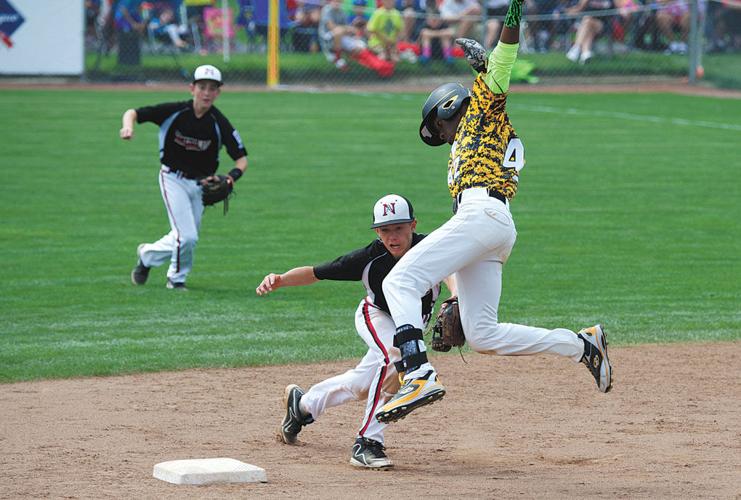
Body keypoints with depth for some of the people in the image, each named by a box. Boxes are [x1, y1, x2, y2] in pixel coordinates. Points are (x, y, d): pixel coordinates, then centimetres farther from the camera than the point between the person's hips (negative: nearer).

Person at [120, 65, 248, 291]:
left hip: (200, 184, 3)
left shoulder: (219, 123, -15)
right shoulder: (174, 111, -18)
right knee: (187, 237, -14)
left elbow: (242, 159, -13)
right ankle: (177, 279, 14)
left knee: (186, 238, 9)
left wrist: (232, 176, -34)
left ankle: (147, 254, 37)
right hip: (173, 179, -3)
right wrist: (128, 127, -35)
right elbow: (132, 113, -13)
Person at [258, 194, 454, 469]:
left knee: (361, 384, 12)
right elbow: (315, 273, -22)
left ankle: (302, 403, 41)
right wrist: (280, 280, -38)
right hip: (376, 315, -3)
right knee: (396, 356, -32)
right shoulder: (370, 258, -30)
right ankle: (367, 443, -28)